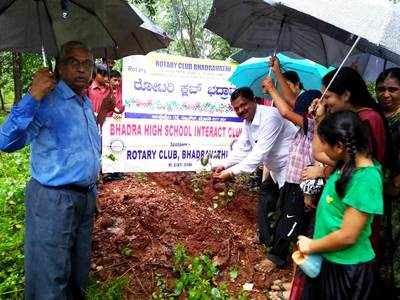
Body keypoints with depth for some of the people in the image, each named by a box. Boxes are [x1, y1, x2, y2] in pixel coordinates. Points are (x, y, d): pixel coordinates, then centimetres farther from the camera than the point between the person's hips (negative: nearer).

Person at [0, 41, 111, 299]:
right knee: (51, 278, 7)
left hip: (87, 197, 8)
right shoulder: (46, 100, -15)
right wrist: (34, 96, -32)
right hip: (54, 200, -7)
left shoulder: (86, 103, 10)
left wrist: (101, 114, 15)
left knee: (79, 269, 24)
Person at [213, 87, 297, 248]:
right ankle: (266, 242, 37)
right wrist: (224, 165, -14)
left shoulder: (270, 117, -28)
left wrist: (232, 172, -32)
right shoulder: (248, 120, 1)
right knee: (265, 205, 19)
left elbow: (260, 153, -32)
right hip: (277, 171, 10)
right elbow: (241, 148, 1)